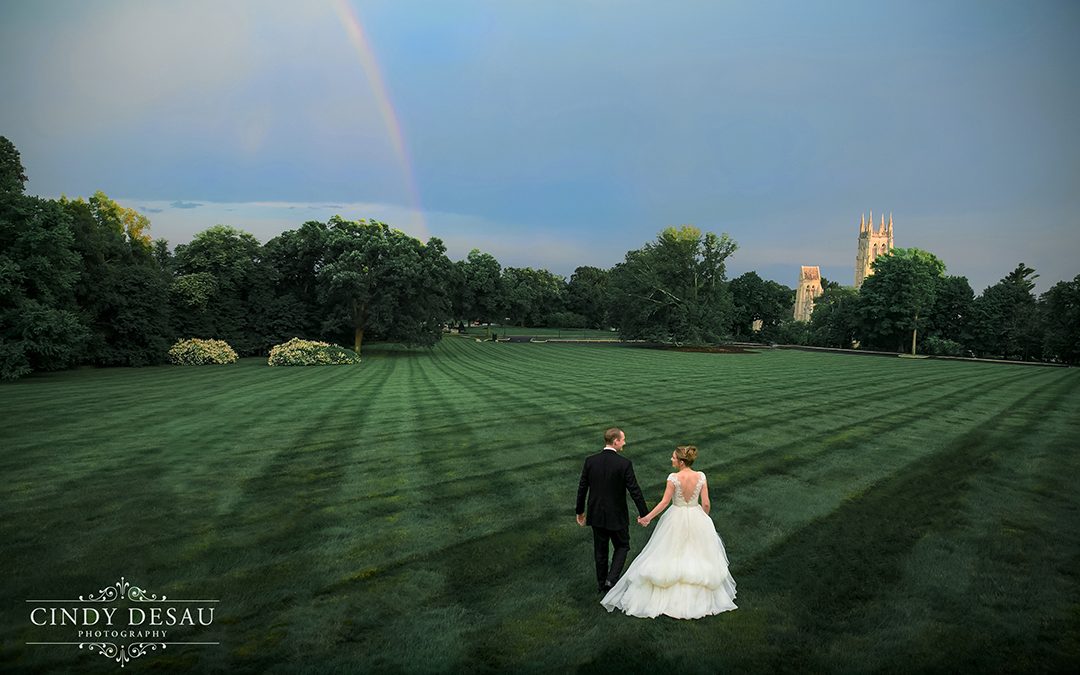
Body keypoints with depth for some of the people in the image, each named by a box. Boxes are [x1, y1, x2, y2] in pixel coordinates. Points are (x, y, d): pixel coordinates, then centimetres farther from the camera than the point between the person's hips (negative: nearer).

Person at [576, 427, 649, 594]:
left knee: (600, 550, 19)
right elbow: (634, 491, -15)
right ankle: (612, 579, 3)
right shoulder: (624, 464, -18)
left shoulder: (590, 461, -8)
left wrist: (580, 511, 11)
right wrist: (644, 513, -2)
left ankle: (602, 583, 33)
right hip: (617, 516, -4)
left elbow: (582, 488, -2)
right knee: (622, 547, 18)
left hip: (596, 515, 4)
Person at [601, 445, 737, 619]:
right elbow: (706, 503, -7)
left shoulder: (673, 478, -20)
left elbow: (665, 502, -18)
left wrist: (648, 517, -9)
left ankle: (665, 597, 22)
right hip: (696, 519, 3)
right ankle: (699, 597, 31)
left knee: (671, 555, 13)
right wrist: (705, 518, 12)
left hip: (676, 519, -3)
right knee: (697, 555, 19)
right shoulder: (701, 476, -11)